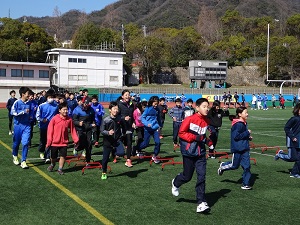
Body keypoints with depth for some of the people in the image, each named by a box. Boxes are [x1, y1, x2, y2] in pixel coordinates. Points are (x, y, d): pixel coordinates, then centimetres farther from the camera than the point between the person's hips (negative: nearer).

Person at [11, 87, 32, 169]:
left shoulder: (29, 103, 3)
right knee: (16, 142, 12)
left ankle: (23, 161, -3)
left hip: (27, 126, 2)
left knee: (25, 143, -8)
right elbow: (13, 112, -15)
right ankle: (15, 156, 40)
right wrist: (23, 112, -19)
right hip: (18, 125, -2)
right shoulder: (17, 102, -8)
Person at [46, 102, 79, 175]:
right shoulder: (55, 118, -13)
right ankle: (52, 165, 44)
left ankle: (60, 169, 14)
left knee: (63, 156, -3)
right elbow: (50, 130, -8)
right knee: (53, 157, 14)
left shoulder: (69, 119, -5)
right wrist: (49, 141, -9)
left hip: (64, 142, 1)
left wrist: (76, 140, -1)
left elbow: (72, 130, 2)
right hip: (54, 142, -1)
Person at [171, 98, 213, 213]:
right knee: (187, 176, 7)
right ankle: (176, 183, 43)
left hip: (201, 153, 4)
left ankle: (201, 203, 0)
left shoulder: (206, 121, 5)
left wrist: (208, 141, 0)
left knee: (201, 176, -5)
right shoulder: (190, 119, -14)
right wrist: (195, 137, -20)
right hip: (189, 152, -4)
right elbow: (181, 133, -11)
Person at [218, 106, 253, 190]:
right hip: (237, 148, -8)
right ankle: (223, 166, 37)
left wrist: (248, 137, 4)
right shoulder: (238, 124, -18)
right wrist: (247, 133, -19)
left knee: (247, 166, 2)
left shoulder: (244, 123, 10)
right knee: (235, 165, 8)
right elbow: (236, 136, -23)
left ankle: (246, 184, 8)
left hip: (245, 148, 8)